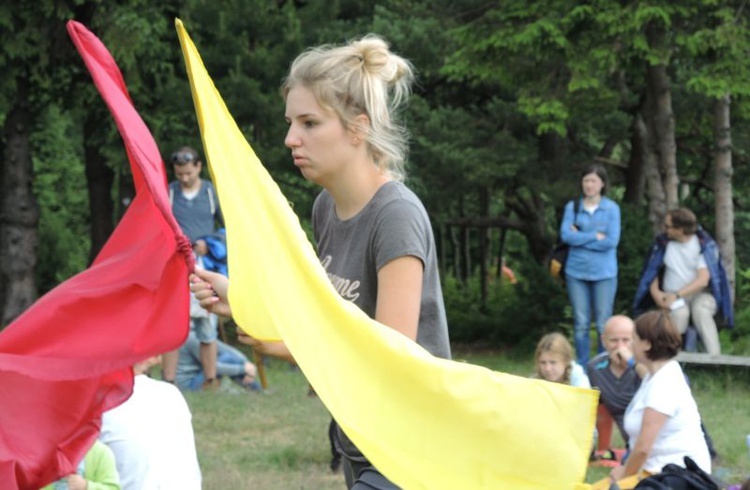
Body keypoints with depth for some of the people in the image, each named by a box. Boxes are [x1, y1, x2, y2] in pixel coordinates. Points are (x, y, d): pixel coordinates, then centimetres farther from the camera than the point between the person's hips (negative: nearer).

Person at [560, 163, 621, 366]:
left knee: (603, 324, 0)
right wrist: (595, 236, -10)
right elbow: (565, 235, -8)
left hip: (604, 273, -1)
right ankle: (581, 368, 13)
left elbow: (612, 241, -9)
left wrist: (580, 237, -7)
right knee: (581, 323, 6)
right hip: (577, 272, 1)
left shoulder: (611, 208, 1)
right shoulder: (572, 207, 5)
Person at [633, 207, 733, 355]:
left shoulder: (704, 244, -8)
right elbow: (652, 271, 8)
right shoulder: (663, 243, 0)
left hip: (700, 294, -1)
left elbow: (703, 280, -14)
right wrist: (656, 293, -12)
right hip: (672, 296, 1)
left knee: (700, 310, -37)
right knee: (680, 312, -35)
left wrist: (677, 295, -22)